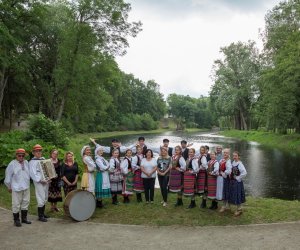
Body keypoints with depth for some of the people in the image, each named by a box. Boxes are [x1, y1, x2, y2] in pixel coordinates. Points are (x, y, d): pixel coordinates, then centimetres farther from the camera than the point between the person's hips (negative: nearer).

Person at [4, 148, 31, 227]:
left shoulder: (26, 162, 6)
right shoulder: (12, 164, -10)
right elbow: (8, 176, -5)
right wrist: (9, 186, 1)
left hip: (26, 187, 5)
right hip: (16, 187, -5)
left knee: (25, 202, 13)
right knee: (16, 204, 2)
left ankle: (24, 218, 26)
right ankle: (16, 220, 15)